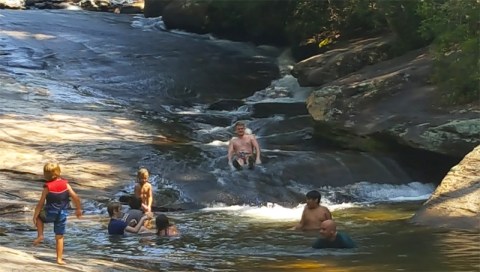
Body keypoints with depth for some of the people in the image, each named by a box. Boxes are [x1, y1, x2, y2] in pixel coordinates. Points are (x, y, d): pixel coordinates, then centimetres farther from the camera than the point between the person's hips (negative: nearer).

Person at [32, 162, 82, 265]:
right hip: (62, 214, 3)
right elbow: (75, 197, -8)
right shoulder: (65, 184, -6)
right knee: (59, 237, 13)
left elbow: (41, 204, -10)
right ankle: (59, 258, 13)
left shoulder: (47, 187, -13)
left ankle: (40, 235, 15)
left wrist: (35, 216, 0)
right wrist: (78, 209, 7)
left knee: (39, 216, 30)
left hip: (50, 214, -3)